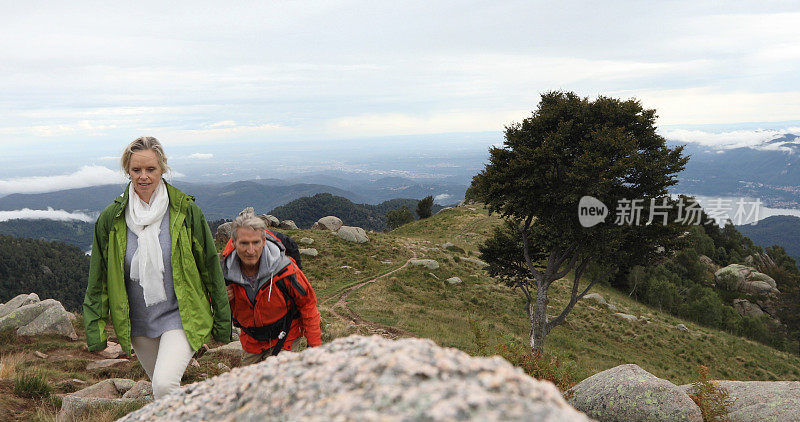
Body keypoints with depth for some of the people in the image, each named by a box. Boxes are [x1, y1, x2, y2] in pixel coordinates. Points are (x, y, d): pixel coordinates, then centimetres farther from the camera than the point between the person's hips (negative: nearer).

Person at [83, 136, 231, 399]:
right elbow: (98, 279, 5)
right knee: (162, 388, 17)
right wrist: (94, 329, 2)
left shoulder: (185, 211, -8)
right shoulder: (111, 218, -2)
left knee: (165, 386, -23)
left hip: (180, 317, -3)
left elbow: (210, 266, -2)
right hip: (137, 323, 4)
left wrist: (222, 322, 1)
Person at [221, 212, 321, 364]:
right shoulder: (225, 270, -17)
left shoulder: (284, 269, -27)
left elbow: (307, 303, -12)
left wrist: (314, 345, -9)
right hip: (251, 344, 4)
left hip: (283, 340, -3)